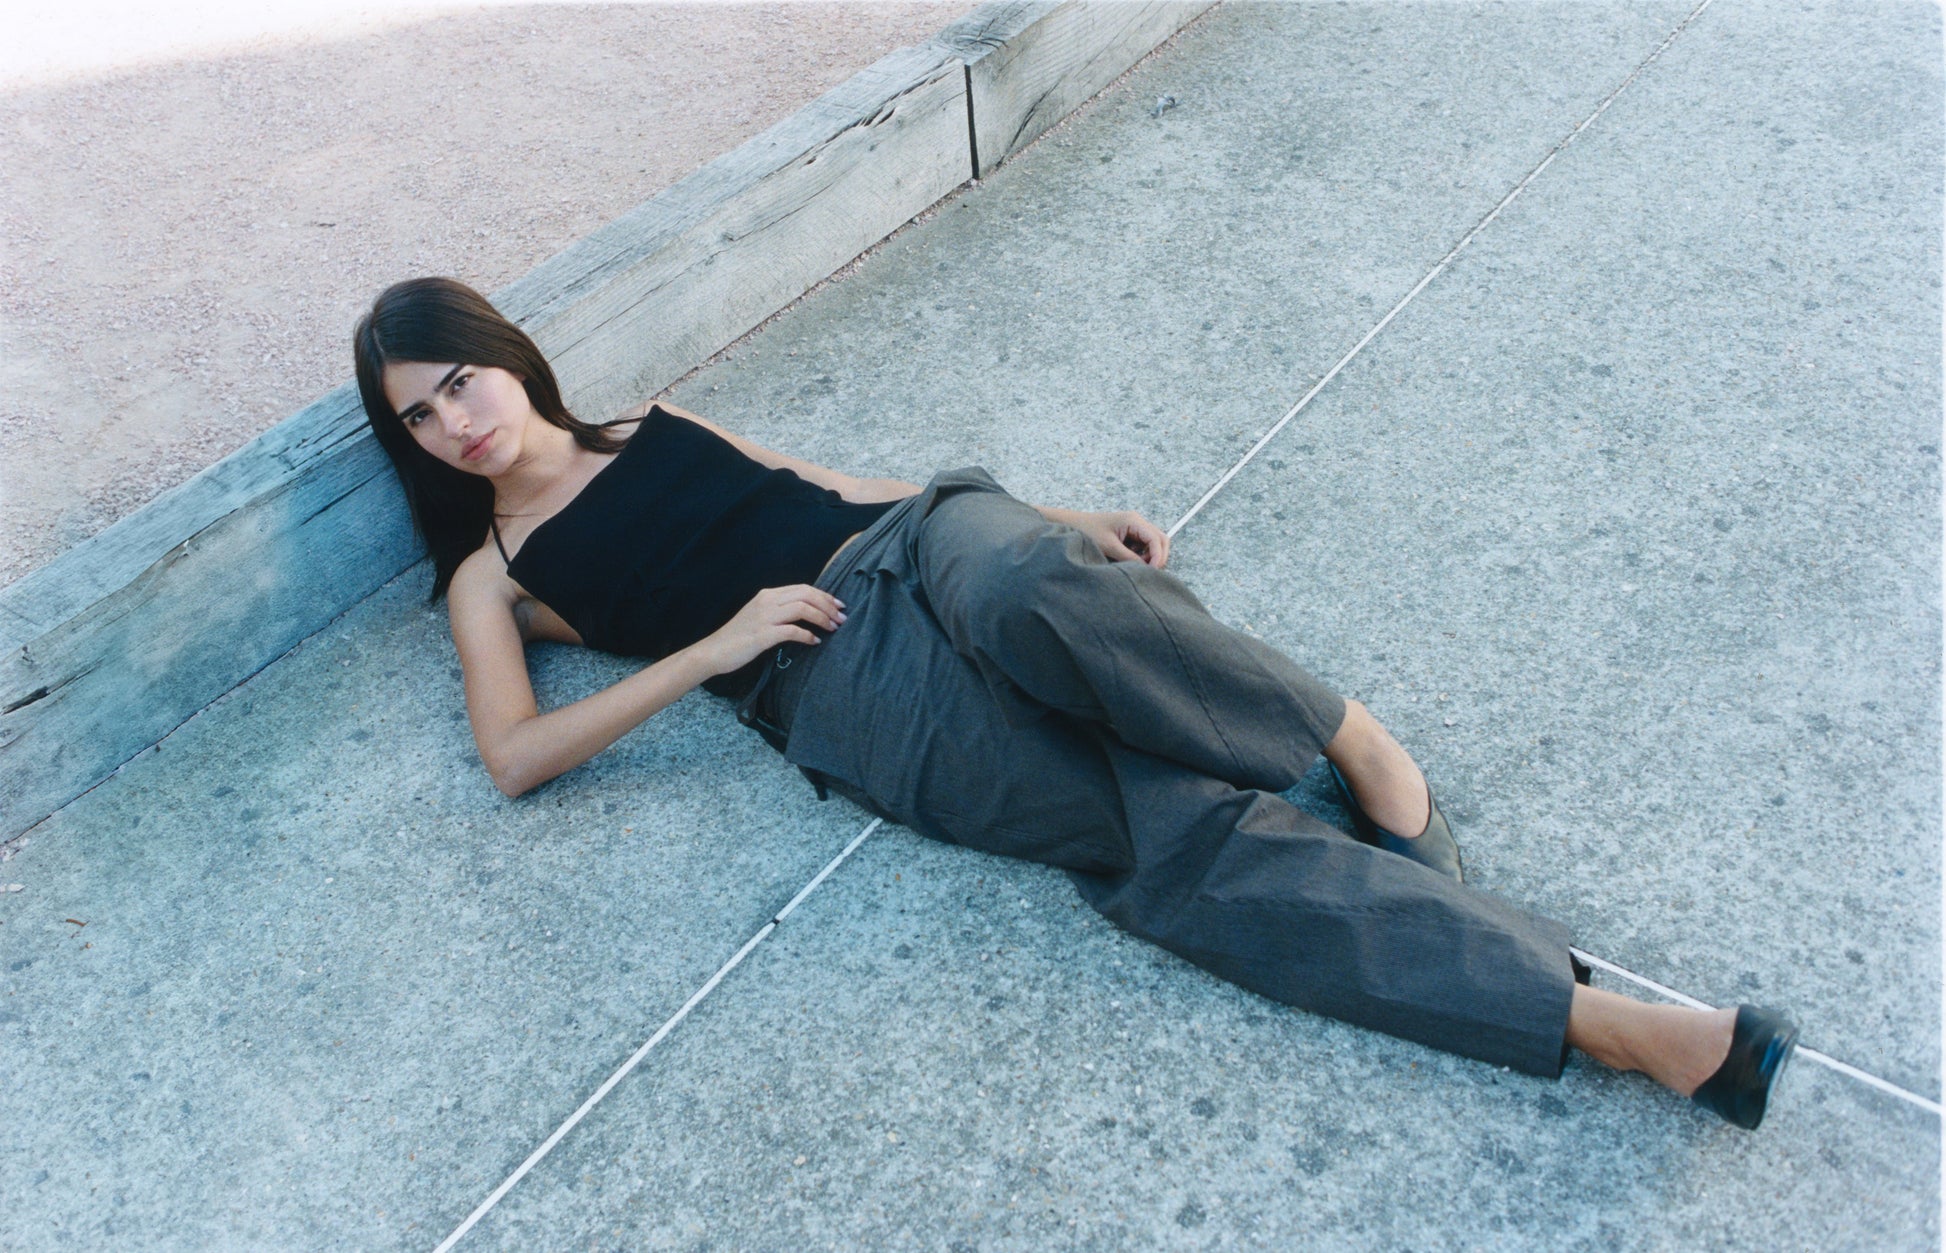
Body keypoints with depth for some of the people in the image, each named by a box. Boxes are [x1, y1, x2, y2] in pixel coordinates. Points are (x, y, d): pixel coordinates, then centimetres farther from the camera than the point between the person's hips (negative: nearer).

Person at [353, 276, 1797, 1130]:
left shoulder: (659, 426, 26)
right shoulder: (492, 575, 17)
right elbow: (514, 753, 2)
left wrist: (1058, 522, 14)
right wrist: (714, 646, -7)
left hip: (921, 549, 3)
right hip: (855, 689, -2)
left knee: (1024, 587, -39)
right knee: (1189, 852, -23)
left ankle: (1361, 743, -19)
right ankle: (1620, 1023, -28)